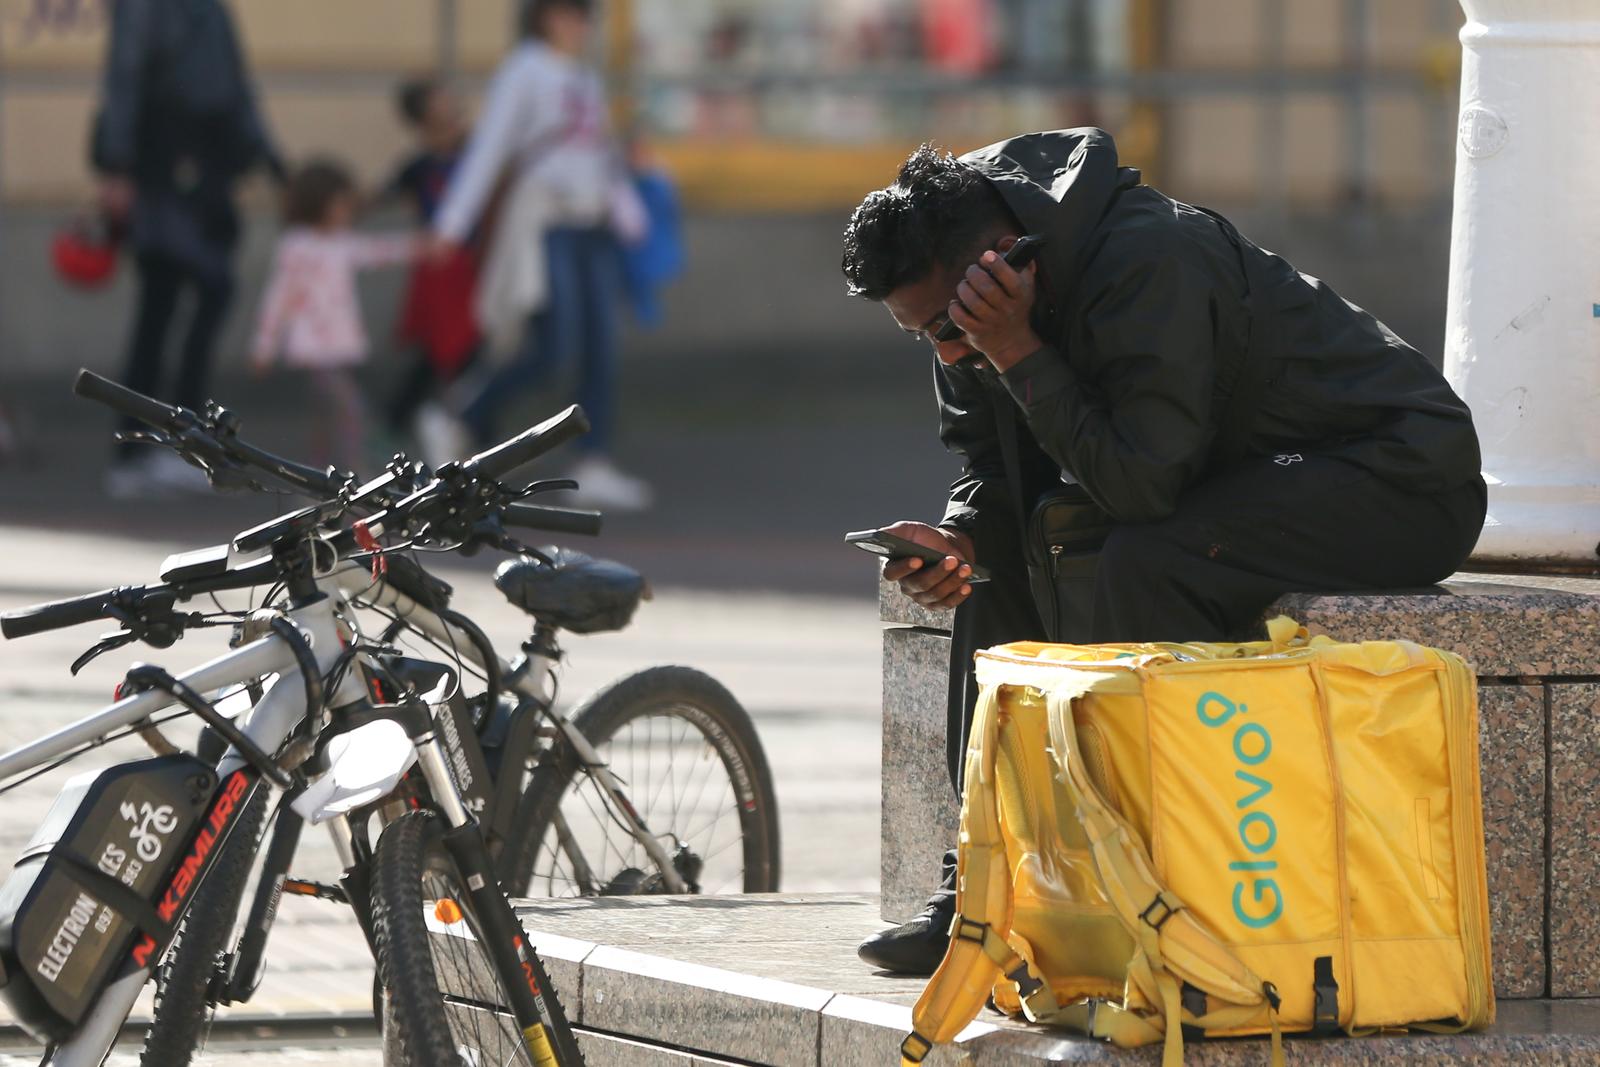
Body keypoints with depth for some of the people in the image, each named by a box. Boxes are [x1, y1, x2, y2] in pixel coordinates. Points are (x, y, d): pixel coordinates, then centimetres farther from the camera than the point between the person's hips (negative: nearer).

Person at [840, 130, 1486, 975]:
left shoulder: (1152, 262, -29)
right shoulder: (965, 307, -1)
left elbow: (1142, 484, -31)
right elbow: (993, 467, 8)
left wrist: (1019, 354, -31)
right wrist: (960, 540, -14)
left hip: (1405, 477, -10)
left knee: (1143, 564, -31)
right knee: (1005, 552, -1)